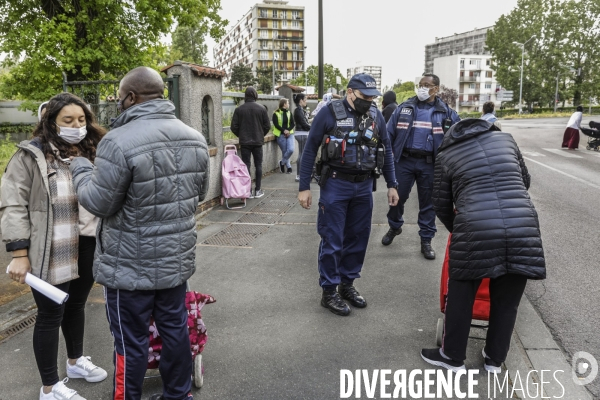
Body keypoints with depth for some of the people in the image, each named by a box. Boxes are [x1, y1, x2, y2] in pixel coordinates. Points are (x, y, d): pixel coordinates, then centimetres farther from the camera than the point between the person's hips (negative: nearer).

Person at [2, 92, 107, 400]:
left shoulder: (91, 154, 9)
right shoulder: (31, 156, -9)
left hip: (87, 249, 6)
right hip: (51, 254, -5)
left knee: (76, 305, 21)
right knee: (51, 314, 5)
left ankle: (76, 361, 42)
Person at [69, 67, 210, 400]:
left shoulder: (121, 141, -21)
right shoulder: (195, 138, 2)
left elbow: (98, 202, -14)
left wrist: (80, 169, 4)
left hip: (131, 265, -6)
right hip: (178, 258, 7)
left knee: (131, 339, 9)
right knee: (175, 328, 19)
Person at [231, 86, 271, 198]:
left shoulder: (239, 109, -4)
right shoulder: (262, 109, -4)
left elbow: (234, 127, -3)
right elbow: (267, 126, -2)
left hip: (244, 142, 0)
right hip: (258, 141, 0)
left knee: (246, 165, 4)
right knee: (258, 165, 8)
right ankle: (257, 190, 10)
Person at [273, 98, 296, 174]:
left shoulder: (289, 113, 13)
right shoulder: (276, 114, -2)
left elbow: (292, 124, 8)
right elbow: (276, 125, -9)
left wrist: (288, 130, -10)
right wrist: (284, 130, -19)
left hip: (289, 134, 3)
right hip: (281, 135, -3)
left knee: (291, 150, -14)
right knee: (284, 151, 1)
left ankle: (282, 162, 8)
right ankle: (288, 166, 18)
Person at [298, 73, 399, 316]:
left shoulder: (376, 116, 5)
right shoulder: (329, 113, -9)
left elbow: (386, 150, 13)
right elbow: (310, 149, -5)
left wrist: (391, 185, 10)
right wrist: (304, 187, -8)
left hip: (364, 186, 5)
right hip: (335, 185, -4)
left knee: (358, 238, 11)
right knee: (332, 240, 1)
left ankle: (347, 284, 28)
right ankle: (329, 292, 14)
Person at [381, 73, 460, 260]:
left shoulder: (445, 111, 3)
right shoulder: (404, 107, 4)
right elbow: (389, 133, 6)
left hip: (429, 164, 0)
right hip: (404, 161, 1)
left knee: (428, 202, 7)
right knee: (397, 197, 7)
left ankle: (426, 240, 19)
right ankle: (394, 227, 35)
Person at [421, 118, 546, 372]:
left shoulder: (446, 154, 13)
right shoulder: (505, 138, 20)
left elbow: (441, 205, 16)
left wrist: (456, 229, 33)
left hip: (476, 231, -3)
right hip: (524, 228, 3)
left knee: (461, 296, 15)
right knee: (506, 300, 18)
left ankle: (453, 356, 29)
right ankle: (495, 359, 34)